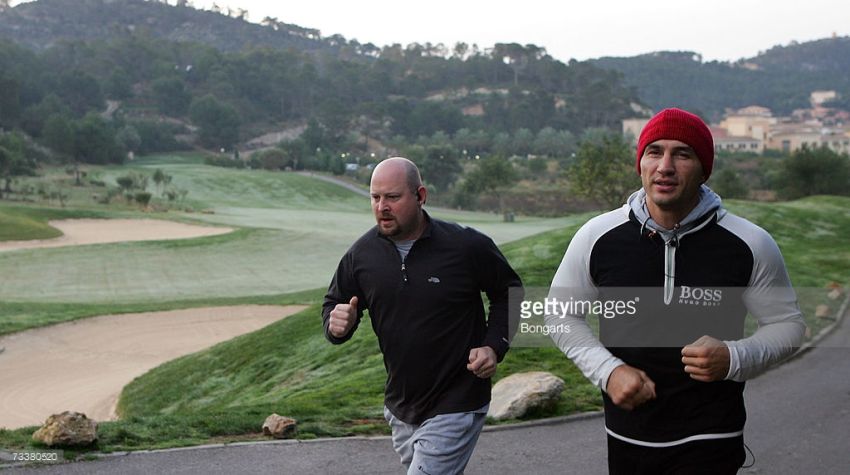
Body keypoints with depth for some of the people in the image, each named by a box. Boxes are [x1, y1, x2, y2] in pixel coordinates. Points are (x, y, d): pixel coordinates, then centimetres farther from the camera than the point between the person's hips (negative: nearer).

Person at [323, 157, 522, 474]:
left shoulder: (467, 246, -14)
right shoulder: (362, 254, -4)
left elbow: (508, 292, 2)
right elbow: (334, 303, 10)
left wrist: (495, 346, -11)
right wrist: (336, 324, -14)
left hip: (456, 409, -5)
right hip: (400, 408, 5)